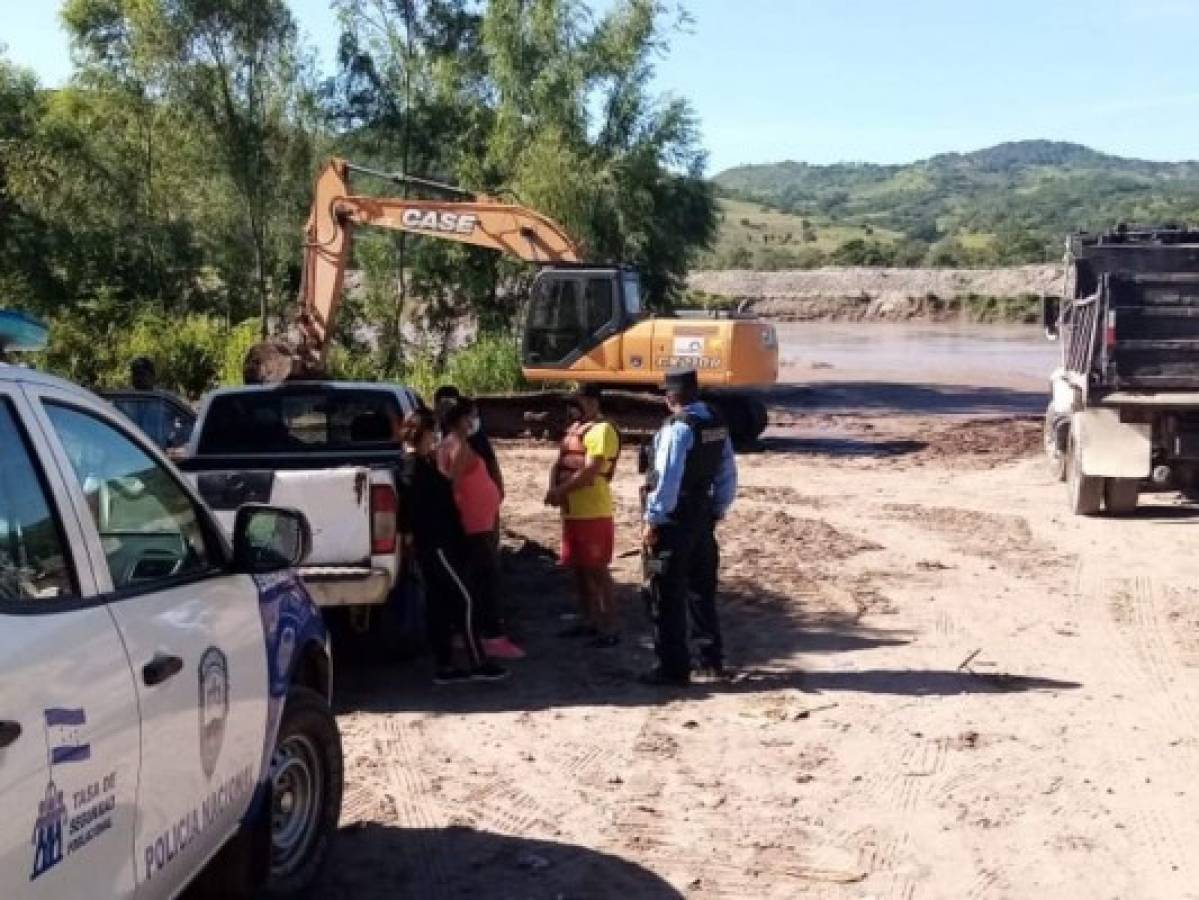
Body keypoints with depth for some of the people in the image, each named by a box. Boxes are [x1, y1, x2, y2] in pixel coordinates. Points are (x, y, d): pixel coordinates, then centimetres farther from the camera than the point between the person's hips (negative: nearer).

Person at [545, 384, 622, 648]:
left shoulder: (602, 430, -14)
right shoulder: (573, 429, 15)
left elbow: (589, 472, -21)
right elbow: (559, 463, 13)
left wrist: (560, 491, -18)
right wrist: (554, 489, -7)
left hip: (594, 514, -9)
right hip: (572, 512, 9)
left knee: (597, 569, -4)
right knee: (578, 568, 15)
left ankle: (611, 628, 2)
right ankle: (589, 620, 26)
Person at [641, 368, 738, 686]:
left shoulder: (677, 428, -17)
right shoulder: (717, 424, 6)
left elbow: (668, 480, -21)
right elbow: (728, 475, 10)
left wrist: (653, 521, -14)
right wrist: (718, 511, 18)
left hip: (675, 520, -8)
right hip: (704, 518, 8)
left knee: (668, 596, 0)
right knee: (702, 590, 18)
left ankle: (674, 667, 3)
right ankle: (712, 659, 25)